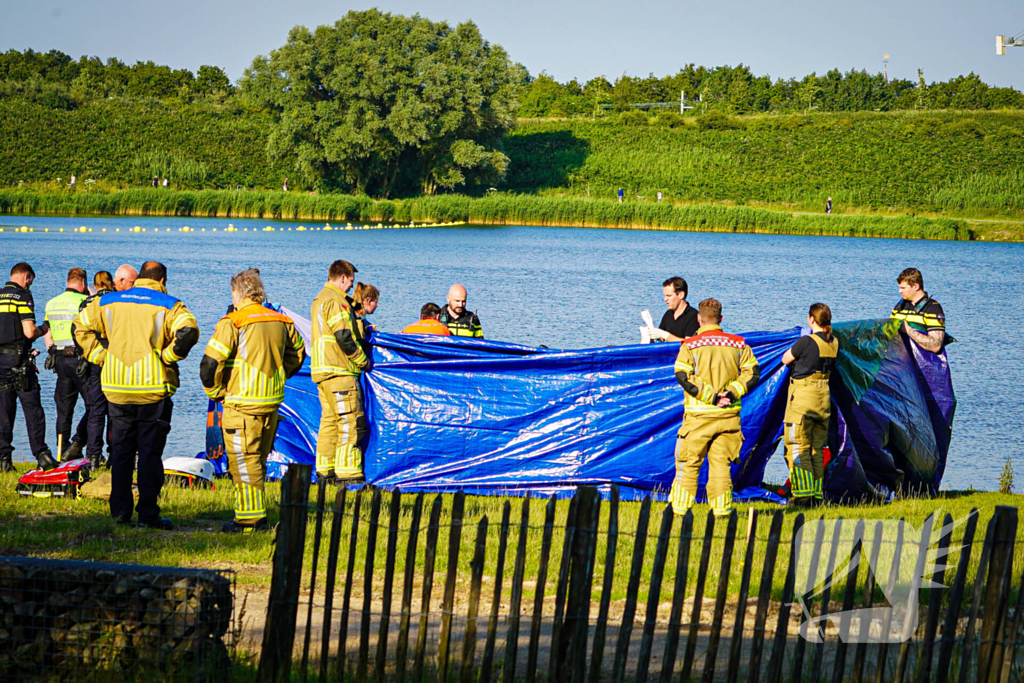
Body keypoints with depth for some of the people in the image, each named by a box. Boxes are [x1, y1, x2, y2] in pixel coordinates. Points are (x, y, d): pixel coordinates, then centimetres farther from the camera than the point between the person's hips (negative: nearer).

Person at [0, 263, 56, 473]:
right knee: (33, 410, 0)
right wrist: (43, 329, 6)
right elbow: (29, 332, -14)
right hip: (18, 359, -5)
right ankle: (41, 455, -6)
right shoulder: (23, 296, -7)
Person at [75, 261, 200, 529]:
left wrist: (101, 355, 10)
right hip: (153, 388, -3)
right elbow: (188, 331, -20)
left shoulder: (108, 302, 10)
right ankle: (148, 513, 1)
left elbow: (81, 326, 13)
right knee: (150, 451, 2)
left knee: (121, 450, 11)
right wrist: (168, 356, -8)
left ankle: (120, 510, 11)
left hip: (116, 388, 3)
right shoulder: (169, 305, -3)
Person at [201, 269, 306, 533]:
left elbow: (210, 363, -17)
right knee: (258, 460, 16)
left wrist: (215, 392, -1)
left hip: (242, 403, -7)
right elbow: (297, 354, 21)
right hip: (272, 402, 7)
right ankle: (255, 514, 21)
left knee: (244, 461, -1)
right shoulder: (281, 321, 7)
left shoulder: (233, 323, -13)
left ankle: (251, 519, -1)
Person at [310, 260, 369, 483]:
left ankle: (325, 469, 13)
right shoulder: (335, 300, -12)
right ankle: (347, 471, -11)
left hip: (322, 370, 10)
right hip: (339, 371, -10)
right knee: (350, 421, -9)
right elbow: (344, 337, -18)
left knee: (329, 420, 11)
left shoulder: (320, 299, 20)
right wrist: (363, 360, -7)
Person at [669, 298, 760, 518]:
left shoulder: (690, 345, -5)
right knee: (721, 462, 8)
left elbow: (684, 376, -13)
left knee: (688, 462, 6)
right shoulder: (738, 345, 5)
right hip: (729, 414, 3)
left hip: (699, 414, -3)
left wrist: (710, 396, -11)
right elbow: (752, 372, 2)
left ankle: (680, 507, 7)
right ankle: (721, 508, 4)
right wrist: (733, 392, -5)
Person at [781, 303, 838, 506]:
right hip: (823, 398, 7)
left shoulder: (806, 342, -17)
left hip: (802, 398, -7)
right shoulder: (834, 343, 3)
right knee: (816, 450, 13)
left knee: (798, 449, -2)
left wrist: (794, 347, 15)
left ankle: (804, 495, -8)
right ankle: (817, 495, 14)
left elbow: (785, 359, -3)